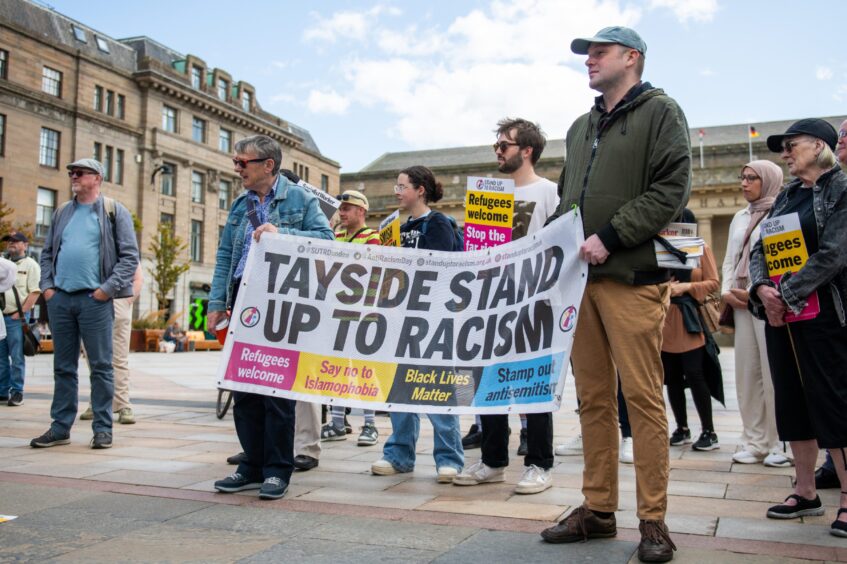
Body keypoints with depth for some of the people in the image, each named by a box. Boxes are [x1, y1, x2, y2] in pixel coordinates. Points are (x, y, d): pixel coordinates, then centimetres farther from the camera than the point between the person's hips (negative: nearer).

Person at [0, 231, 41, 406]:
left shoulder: (30, 264, 0)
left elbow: (35, 292, -8)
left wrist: (20, 313, -13)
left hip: (16, 318, -6)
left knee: (17, 357, -3)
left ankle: (17, 392, 2)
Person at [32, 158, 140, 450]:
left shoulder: (114, 211, 2)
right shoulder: (62, 213, 17)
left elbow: (130, 255, -3)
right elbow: (47, 253, 20)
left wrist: (108, 288, -11)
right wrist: (47, 286, 5)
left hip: (94, 299, -5)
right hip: (60, 298, 5)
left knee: (101, 366, -1)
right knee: (63, 367, 10)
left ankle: (102, 428, 6)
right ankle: (60, 427, 17)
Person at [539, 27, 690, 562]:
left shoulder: (660, 112, 3)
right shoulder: (581, 127, 23)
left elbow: (671, 189, -9)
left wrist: (609, 238, -15)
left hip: (632, 277, -6)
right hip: (581, 277, 7)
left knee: (643, 397, -5)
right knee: (593, 397, 8)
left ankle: (653, 521, 4)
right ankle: (597, 509, 16)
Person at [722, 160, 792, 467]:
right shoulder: (740, 217, 20)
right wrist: (727, 291, 3)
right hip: (741, 302, 7)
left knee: (774, 371, -7)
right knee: (747, 371, 4)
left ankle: (781, 443, 0)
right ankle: (755, 441, 9)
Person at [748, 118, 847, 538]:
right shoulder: (786, 196, 16)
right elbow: (759, 249, 11)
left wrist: (787, 296, -15)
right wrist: (762, 288, -8)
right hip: (780, 315, 7)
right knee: (792, 402, 9)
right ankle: (805, 491, 19)